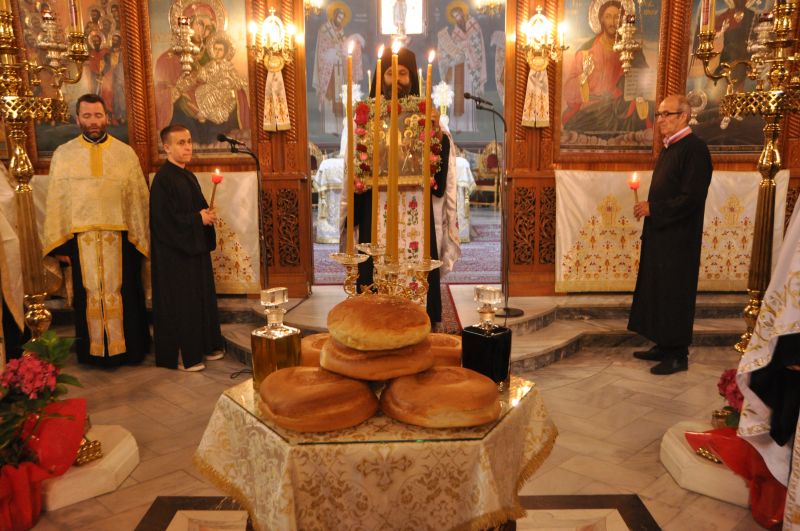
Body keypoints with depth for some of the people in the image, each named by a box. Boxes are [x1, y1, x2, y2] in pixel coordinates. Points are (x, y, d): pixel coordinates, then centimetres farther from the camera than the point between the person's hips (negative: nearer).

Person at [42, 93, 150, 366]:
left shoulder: (126, 153, 3)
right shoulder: (63, 154, 4)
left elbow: (139, 198, 2)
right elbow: (55, 201, 3)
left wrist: (141, 238, -1)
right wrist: (59, 243, -2)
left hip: (120, 238, 0)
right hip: (80, 238, 0)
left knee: (124, 292, 7)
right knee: (89, 295, 8)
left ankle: (128, 348, 21)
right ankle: (94, 351, 21)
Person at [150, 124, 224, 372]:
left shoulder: (189, 176, 11)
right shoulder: (162, 179, -15)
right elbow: (165, 219, -20)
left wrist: (208, 215, -3)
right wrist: (199, 218, -16)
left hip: (195, 249, 9)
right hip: (174, 253, -9)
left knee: (202, 298, 15)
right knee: (181, 302, -1)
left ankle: (205, 346, 28)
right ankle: (183, 356, 10)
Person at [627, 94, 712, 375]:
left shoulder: (694, 149, -16)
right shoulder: (669, 147, 14)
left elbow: (692, 198, -22)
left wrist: (652, 209, -17)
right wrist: (648, 208, 9)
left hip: (678, 239, -9)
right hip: (660, 234, 9)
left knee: (674, 294, -1)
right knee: (657, 291, 14)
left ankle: (677, 355, 11)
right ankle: (663, 346, 26)